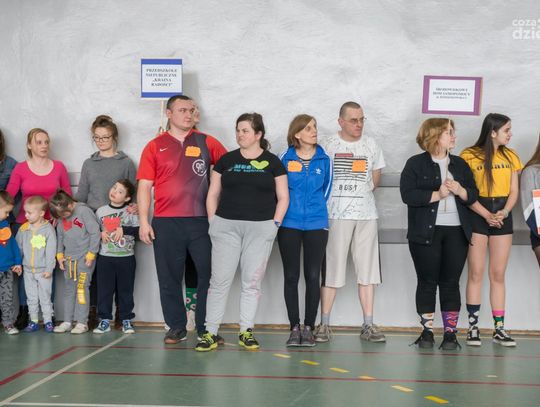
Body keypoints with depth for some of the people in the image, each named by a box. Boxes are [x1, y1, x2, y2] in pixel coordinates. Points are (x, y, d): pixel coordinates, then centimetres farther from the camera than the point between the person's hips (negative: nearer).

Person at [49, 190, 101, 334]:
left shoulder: (84, 211, -13)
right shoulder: (61, 218, 8)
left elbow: (95, 233, -14)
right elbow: (60, 237, 18)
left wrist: (91, 254, -12)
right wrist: (60, 255, 7)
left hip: (84, 257, -7)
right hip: (69, 258, 7)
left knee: (82, 288, -7)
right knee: (69, 289, 9)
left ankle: (82, 322, -2)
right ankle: (67, 321, 15)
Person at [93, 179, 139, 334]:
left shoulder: (130, 211, -1)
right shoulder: (101, 211, 6)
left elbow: (139, 229, -8)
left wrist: (124, 229, -15)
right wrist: (100, 233, -8)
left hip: (126, 257, -2)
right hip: (105, 257, 2)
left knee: (125, 290, 5)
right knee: (104, 289, 4)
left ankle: (126, 320, 15)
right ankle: (105, 320, 13)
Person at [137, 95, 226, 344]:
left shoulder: (207, 143, 8)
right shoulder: (155, 146, 7)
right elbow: (144, 186, 5)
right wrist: (143, 221, -2)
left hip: (201, 221, 1)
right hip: (166, 222, 0)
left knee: (208, 275, 2)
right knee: (169, 278, 5)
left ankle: (206, 329, 13)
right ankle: (176, 328, 17)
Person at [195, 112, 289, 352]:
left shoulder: (272, 162, 5)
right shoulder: (226, 160, 8)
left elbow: (283, 197, 5)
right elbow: (213, 194, 10)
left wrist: (274, 224, -4)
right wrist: (214, 222, 1)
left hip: (260, 228, -1)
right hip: (226, 226, 1)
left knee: (252, 282, 4)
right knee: (220, 280, 0)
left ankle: (246, 332, 14)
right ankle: (211, 333, 4)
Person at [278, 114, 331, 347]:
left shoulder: (324, 160, 5)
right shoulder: (285, 159, 0)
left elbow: (325, 190, 13)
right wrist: (282, 213, 10)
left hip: (316, 225, 1)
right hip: (289, 225, -1)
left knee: (313, 276, 1)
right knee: (291, 276, 3)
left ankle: (309, 328, 10)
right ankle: (294, 328, 11)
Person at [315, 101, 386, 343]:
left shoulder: (371, 145, 12)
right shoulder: (327, 145, 0)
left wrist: (362, 194, 8)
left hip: (366, 214, 4)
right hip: (336, 214, -3)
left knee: (367, 269, 3)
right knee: (331, 269, -2)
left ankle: (368, 325, 8)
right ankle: (324, 324, 5)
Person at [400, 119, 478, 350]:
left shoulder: (460, 164, 15)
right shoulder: (416, 164, 1)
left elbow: (473, 195, 12)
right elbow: (407, 194, -11)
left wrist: (460, 190, -8)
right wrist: (437, 194, -15)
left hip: (456, 232, 3)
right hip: (426, 232, -3)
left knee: (451, 283, 2)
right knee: (427, 282, 2)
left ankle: (450, 333, 7)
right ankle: (427, 332, 10)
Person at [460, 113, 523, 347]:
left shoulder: (510, 157, 10)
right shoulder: (469, 156, -6)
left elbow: (514, 192, 8)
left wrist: (503, 212, -10)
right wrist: (487, 215, -17)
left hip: (502, 217, 4)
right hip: (477, 216, -4)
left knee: (498, 275, 5)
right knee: (476, 273, -2)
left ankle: (499, 329, 9)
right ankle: (473, 327, 4)